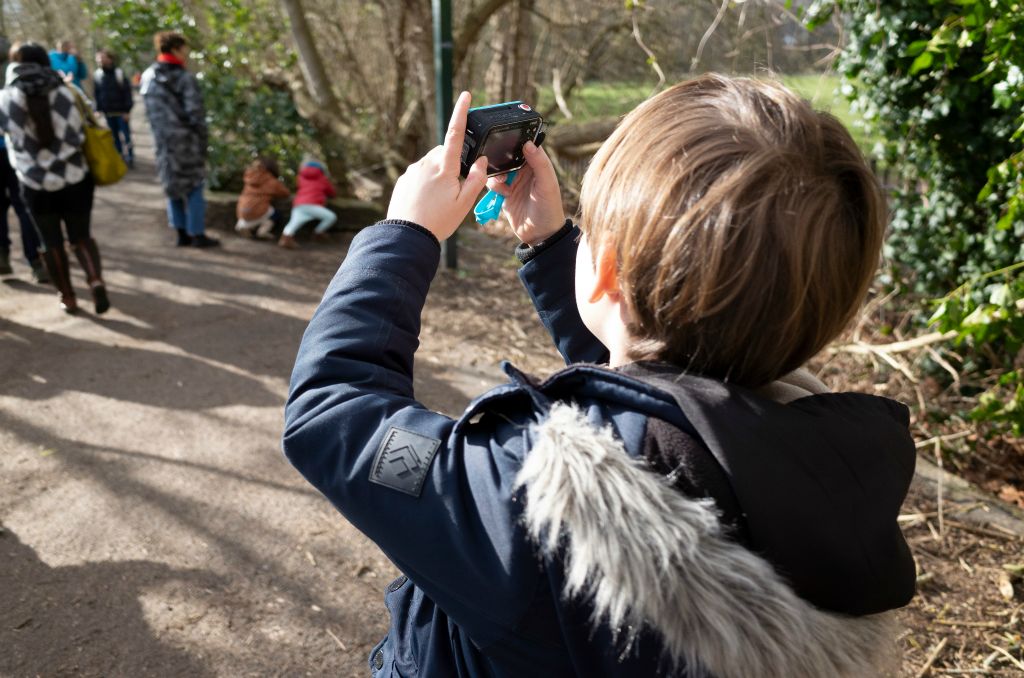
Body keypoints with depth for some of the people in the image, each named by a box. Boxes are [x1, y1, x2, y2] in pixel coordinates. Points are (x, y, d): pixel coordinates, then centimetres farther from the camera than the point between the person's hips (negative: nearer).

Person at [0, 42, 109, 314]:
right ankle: (96, 280, -10)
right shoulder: (69, 91, -5)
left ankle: (68, 297, 22)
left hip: (36, 185, -1)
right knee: (81, 236, 14)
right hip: (76, 180, 1)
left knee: (52, 243, 14)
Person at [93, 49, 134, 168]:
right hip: (108, 112, 4)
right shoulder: (97, 75, 4)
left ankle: (129, 158, 8)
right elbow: (97, 94, 10)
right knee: (115, 136, 11)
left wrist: (127, 110, -11)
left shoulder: (119, 73, -9)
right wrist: (98, 109, 5)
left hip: (121, 112, -4)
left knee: (125, 135, -1)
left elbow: (127, 92, -8)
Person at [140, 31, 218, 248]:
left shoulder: (148, 78, 10)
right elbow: (195, 114, -14)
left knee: (173, 186, 15)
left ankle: (182, 234, 19)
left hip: (162, 141, 6)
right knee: (194, 187, 3)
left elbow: (150, 112, 10)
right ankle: (197, 235, 7)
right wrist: (202, 144, -7)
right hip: (186, 140, -6)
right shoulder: (185, 79, -12)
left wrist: (160, 134, 13)